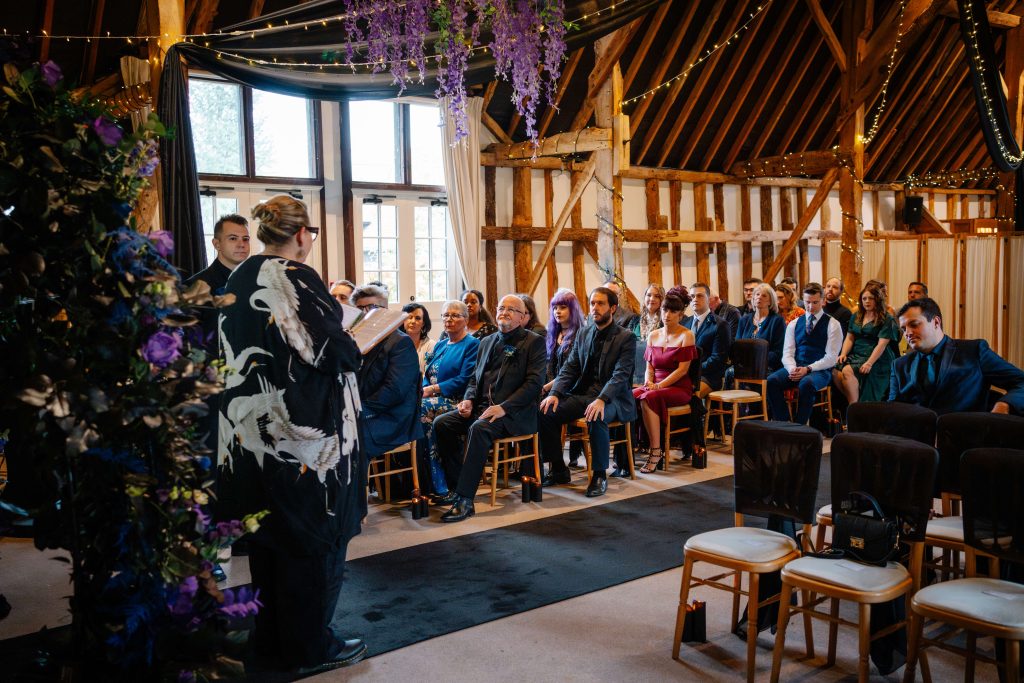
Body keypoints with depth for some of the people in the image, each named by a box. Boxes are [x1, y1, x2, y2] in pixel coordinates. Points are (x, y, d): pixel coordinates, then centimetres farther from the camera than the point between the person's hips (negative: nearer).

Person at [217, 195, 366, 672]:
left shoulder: (239, 280, 7)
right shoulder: (296, 279, -17)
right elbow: (333, 350, -20)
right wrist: (354, 350, 2)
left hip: (253, 431, 8)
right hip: (305, 435, -8)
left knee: (269, 532, 17)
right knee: (313, 538, 5)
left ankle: (272, 635, 30)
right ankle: (309, 646, 16)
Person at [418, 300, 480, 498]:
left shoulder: (472, 344, 1)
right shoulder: (440, 345, 24)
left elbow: (465, 380, -11)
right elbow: (427, 374, 18)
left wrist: (433, 389, -15)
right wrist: (423, 388, -5)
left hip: (456, 401, -6)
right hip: (433, 399, 6)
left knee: (420, 408, -31)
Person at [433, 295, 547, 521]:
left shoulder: (534, 342, 1)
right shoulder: (487, 342, 21)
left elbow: (535, 382, -10)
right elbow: (475, 378, 23)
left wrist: (504, 407, -20)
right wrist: (468, 399, 0)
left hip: (513, 412, -7)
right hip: (481, 406, 7)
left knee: (478, 429, -34)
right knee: (441, 423, -14)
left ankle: (465, 500, -32)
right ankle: (457, 484, -6)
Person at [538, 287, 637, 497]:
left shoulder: (626, 337, -5)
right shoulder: (583, 333, 13)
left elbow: (621, 375, -17)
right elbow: (569, 368, 8)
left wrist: (601, 400, -34)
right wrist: (555, 393, -11)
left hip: (611, 397, -6)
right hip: (582, 393, 6)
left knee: (596, 417, -37)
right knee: (546, 411, -15)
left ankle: (600, 475, -20)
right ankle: (558, 469, 0)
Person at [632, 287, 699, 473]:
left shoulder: (686, 335, -1)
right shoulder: (654, 335, 16)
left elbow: (682, 369, -8)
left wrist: (659, 386, -16)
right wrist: (648, 382, -6)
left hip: (679, 388, -5)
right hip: (655, 386, 5)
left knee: (648, 398, -34)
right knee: (630, 396, -26)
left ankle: (656, 451, -29)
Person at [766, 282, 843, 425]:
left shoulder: (832, 325, 3)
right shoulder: (794, 324, 15)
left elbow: (831, 358, -5)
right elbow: (787, 353, 8)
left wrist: (808, 369, -17)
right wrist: (792, 368, -15)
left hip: (820, 371, -4)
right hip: (796, 368, 4)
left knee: (806, 383, -38)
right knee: (771, 381, -27)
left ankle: (799, 426, -23)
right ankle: (784, 424, -18)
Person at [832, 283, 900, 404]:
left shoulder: (886, 319, -1)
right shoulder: (856, 317, 19)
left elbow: (882, 344, -10)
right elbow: (849, 338, 16)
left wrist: (869, 363, -22)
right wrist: (843, 354, -4)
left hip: (876, 359, -6)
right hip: (855, 355, 6)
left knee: (847, 371, -32)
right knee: (835, 370, -25)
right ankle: (849, 401, -14)